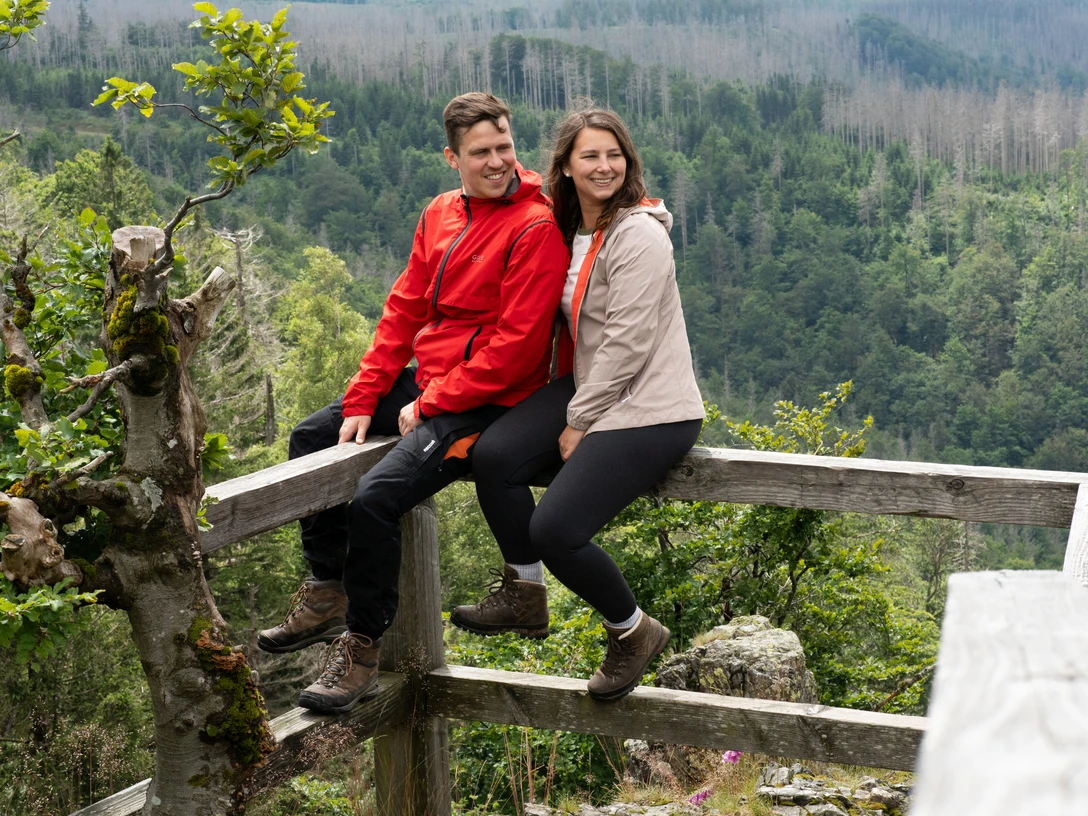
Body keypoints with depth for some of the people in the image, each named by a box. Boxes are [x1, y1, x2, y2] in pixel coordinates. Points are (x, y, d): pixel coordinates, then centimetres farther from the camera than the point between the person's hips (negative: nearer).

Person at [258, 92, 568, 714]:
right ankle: (327, 594, 24)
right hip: (426, 379, 9)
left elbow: (516, 346, -20)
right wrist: (363, 401, 2)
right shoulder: (441, 215, 8)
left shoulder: (537, 228, -17)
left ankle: (362, 650, -5)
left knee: (376, 497, -24)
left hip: (486, 401, -9)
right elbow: (405, 308, 9)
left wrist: (429, 406, -16)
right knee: (312, 437, 15)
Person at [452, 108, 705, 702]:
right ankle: (523, 599, 5)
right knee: (494, 454, -13)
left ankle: (634, 633, 8)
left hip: (649, 411, -8)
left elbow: (627, 344, -18)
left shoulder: (639, 236, -15)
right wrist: (568, 412, 6)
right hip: (588, 391, 8)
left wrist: (578, 422, -13)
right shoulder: (569, 231, 12)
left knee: (554, 530, -18)